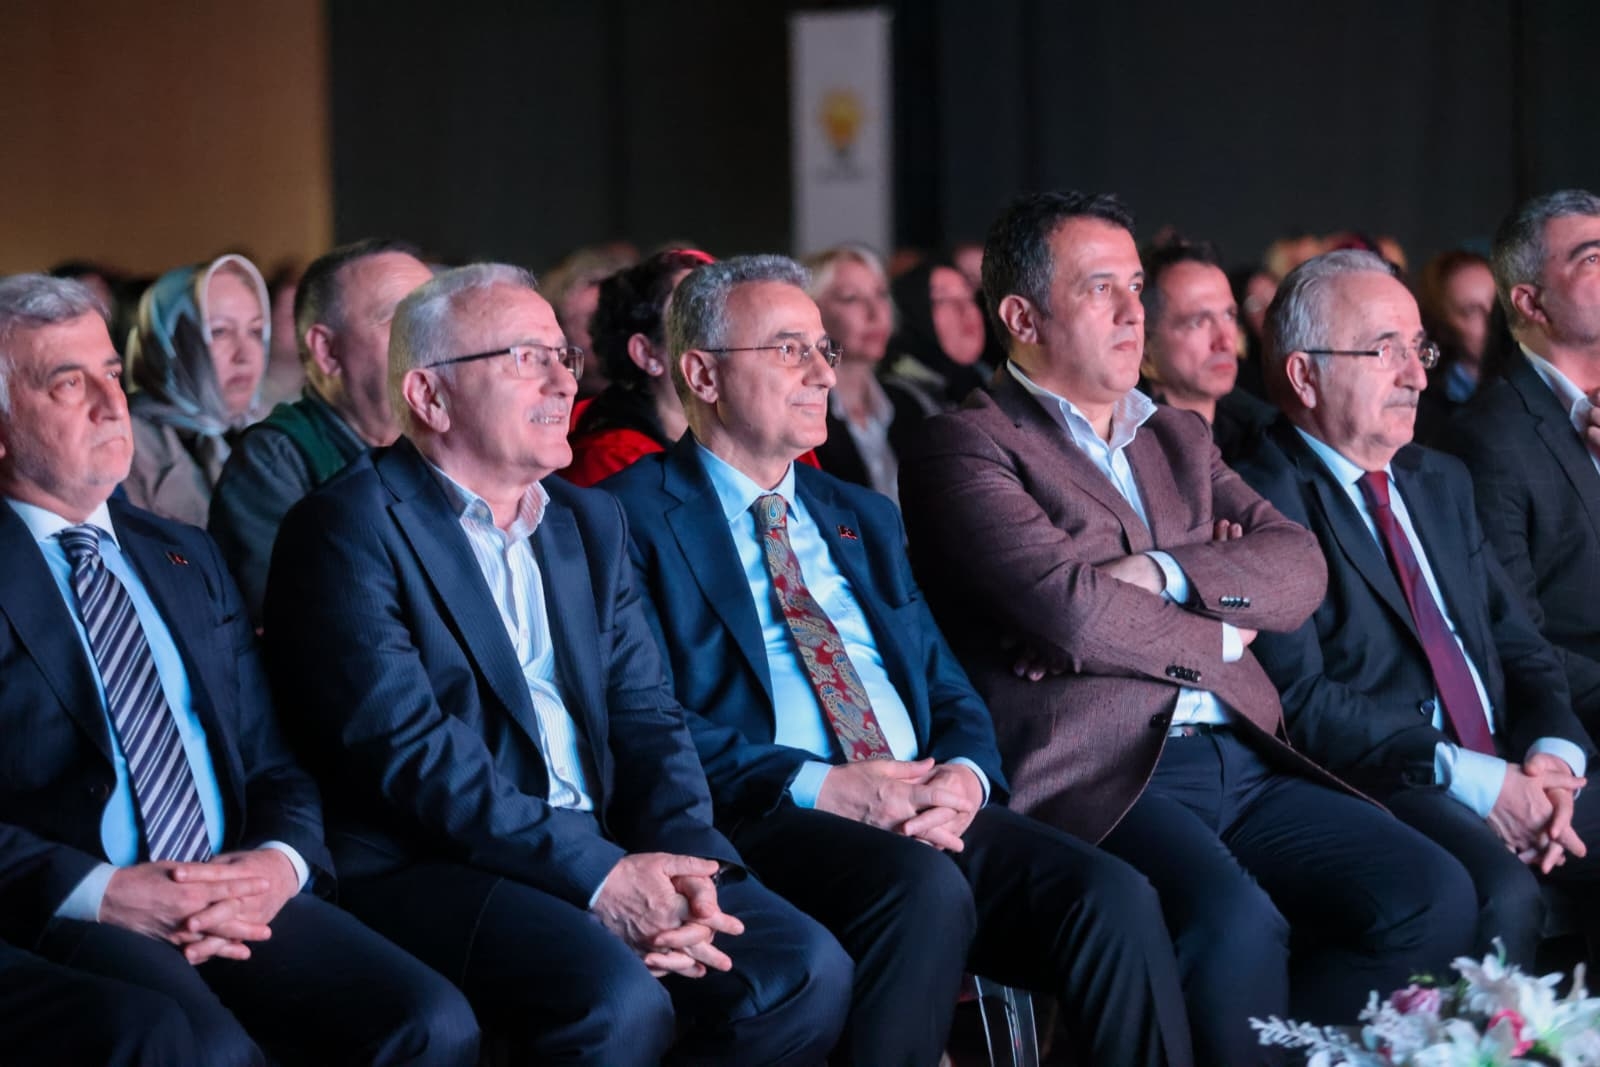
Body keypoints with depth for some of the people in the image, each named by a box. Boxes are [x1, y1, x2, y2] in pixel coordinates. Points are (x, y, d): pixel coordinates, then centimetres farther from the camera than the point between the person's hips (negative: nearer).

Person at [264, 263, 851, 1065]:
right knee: (620, 1000, -32)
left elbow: (645, 714, 10)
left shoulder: (590, 523, 19)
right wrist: (597, 875, -21)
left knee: (808, 968, -15)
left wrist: (684, 859, -11)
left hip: (606, 855, 7)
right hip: (431, 868, -7)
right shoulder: (349, 527, -5)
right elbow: (407, 747, -16)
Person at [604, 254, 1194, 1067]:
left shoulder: (865, 518, 26)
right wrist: (817, 786, -17)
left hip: (928, 807, 6)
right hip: (764, 819, -6)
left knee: (1115, 899, -22)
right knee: (925, 888, -37)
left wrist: (965, 778, -4)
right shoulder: (636, 518, 4)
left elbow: (950, 693, 20)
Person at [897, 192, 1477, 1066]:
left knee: (1433, 896, -15)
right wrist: (1216, 640, 2)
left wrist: (1157, 576, -7)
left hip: (1246, 764, 7)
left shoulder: (1180, 439, 24)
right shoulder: (967, 447, 2)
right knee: (1237, 925, -34)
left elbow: (1299, 567, 9)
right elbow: (1069, 607, -14)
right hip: (1103, 779, -7)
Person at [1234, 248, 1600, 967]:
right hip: (1376, 786, -7)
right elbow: (1300, 703, -13)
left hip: (1506, 769, 7)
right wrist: (1471, 779, -19)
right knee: (1501, 894, -35)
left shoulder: (1441, 483, 23)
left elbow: (1518, 645, 19)